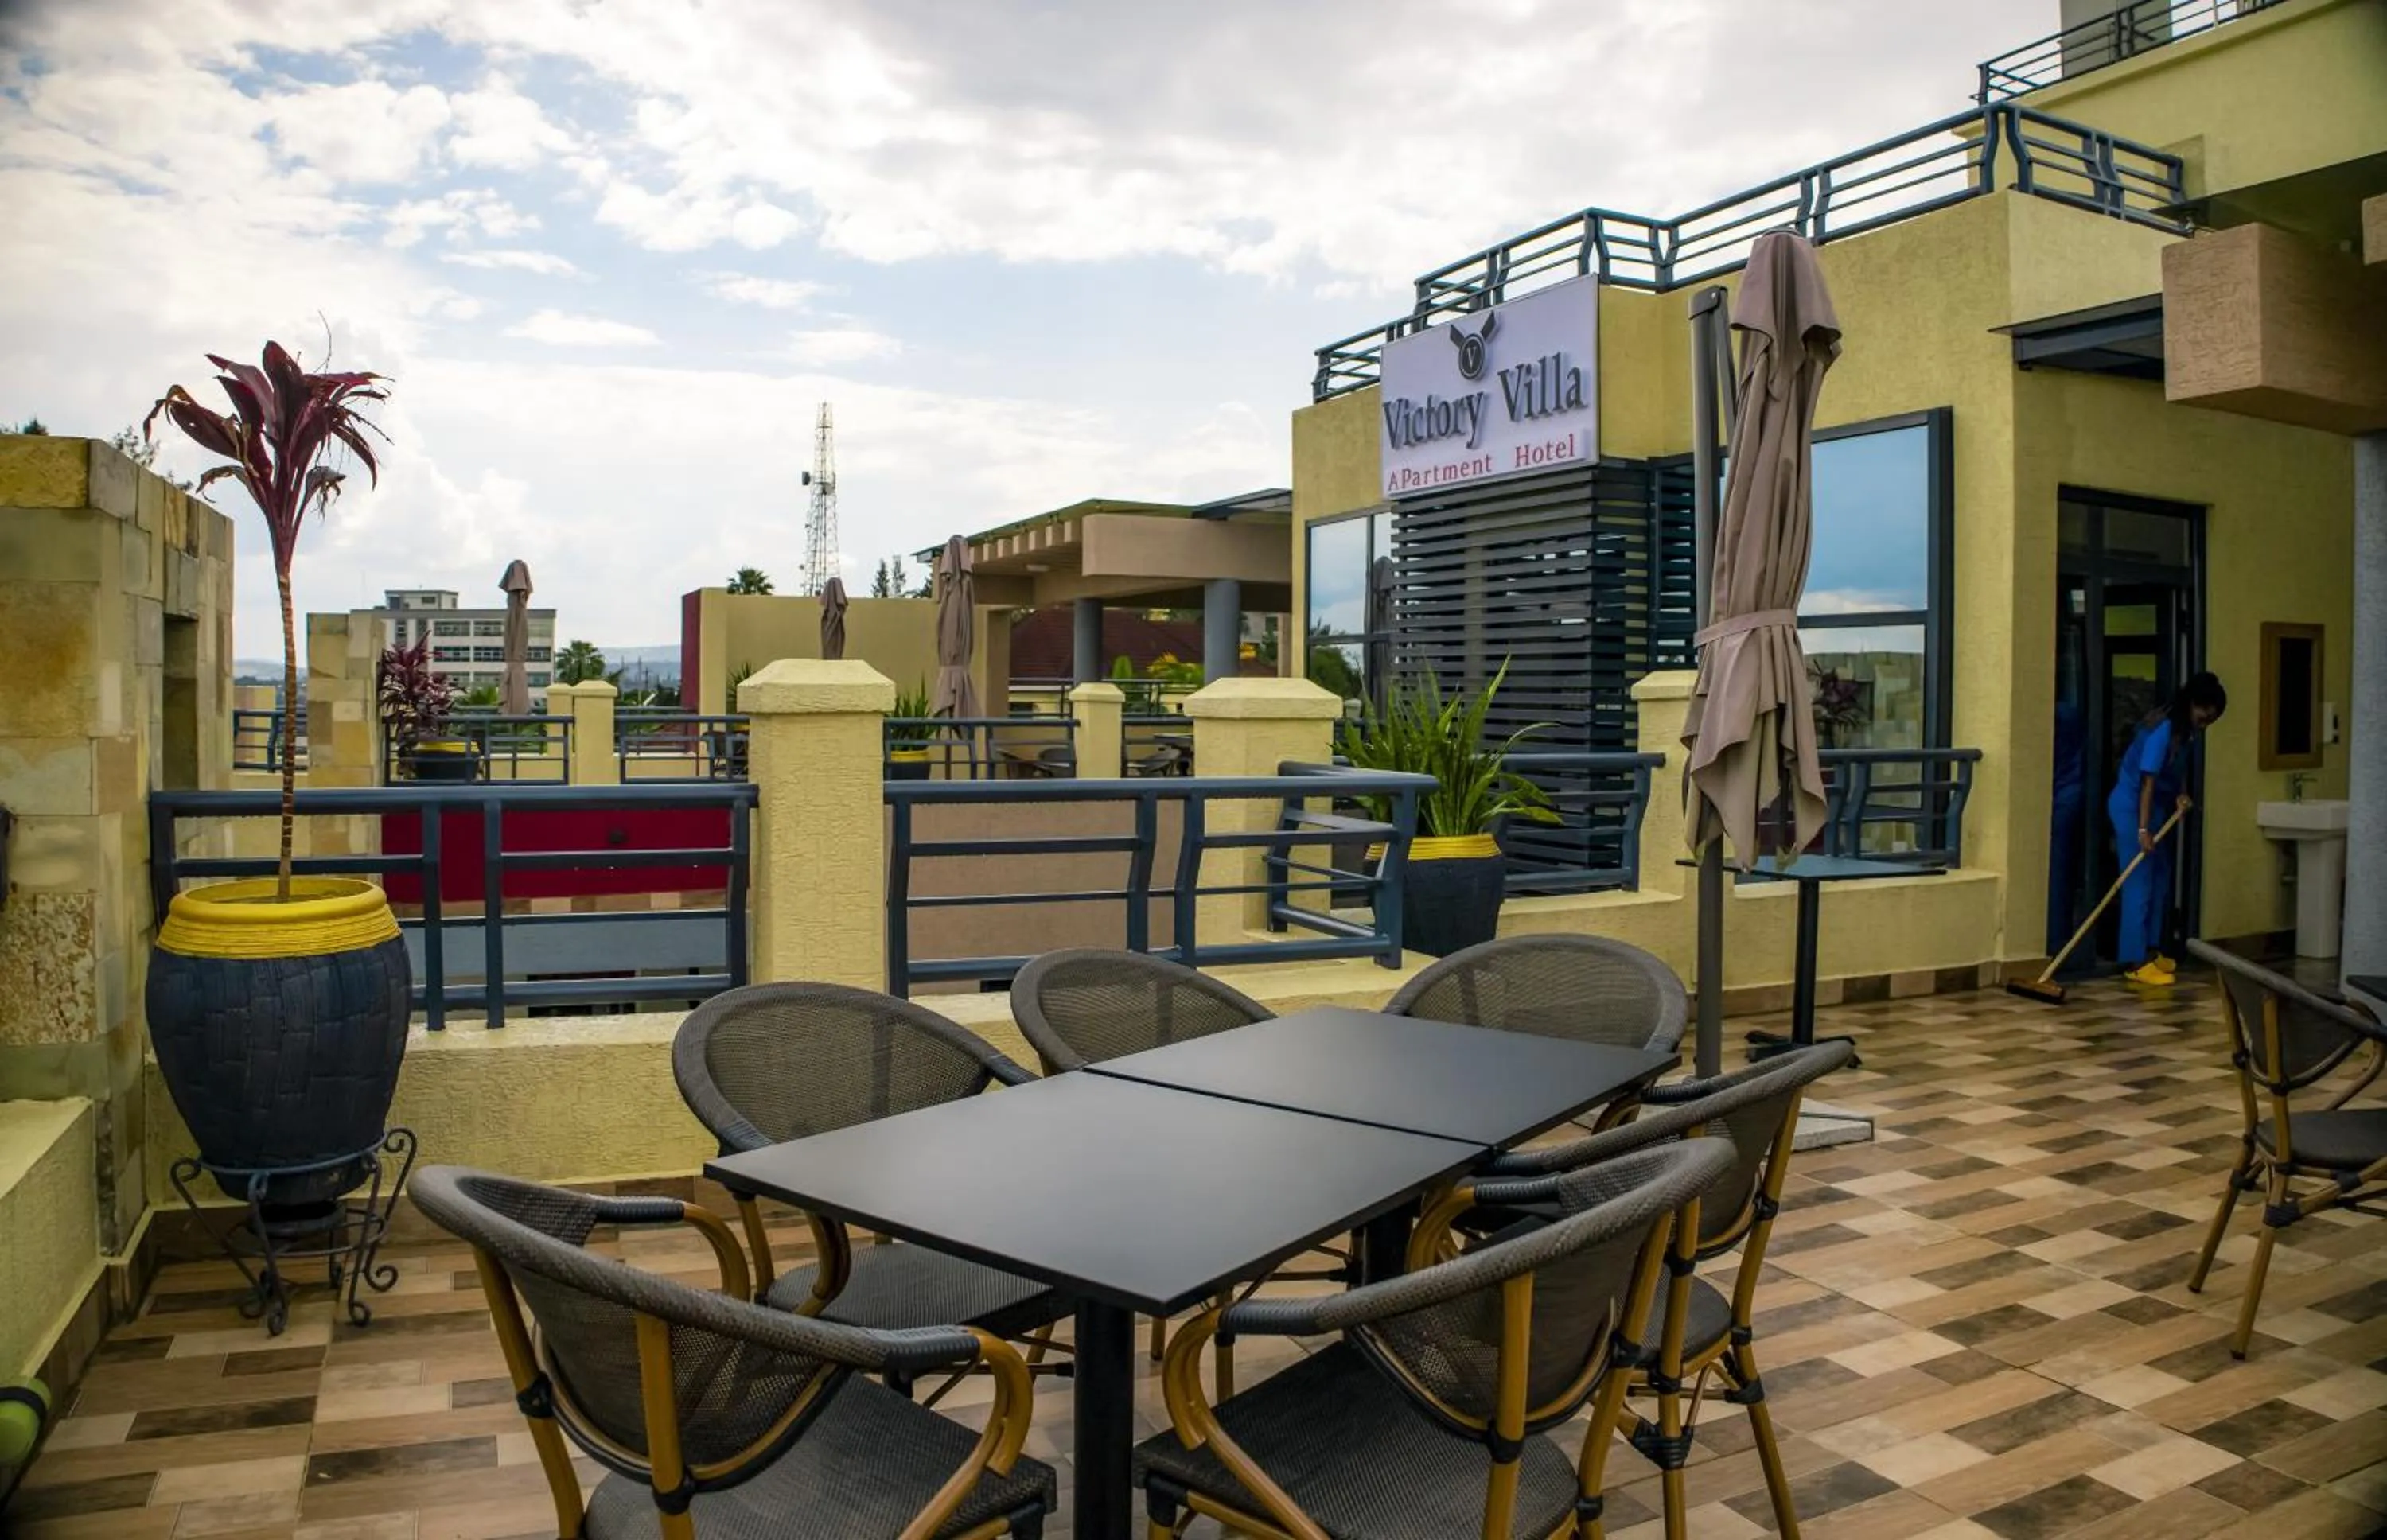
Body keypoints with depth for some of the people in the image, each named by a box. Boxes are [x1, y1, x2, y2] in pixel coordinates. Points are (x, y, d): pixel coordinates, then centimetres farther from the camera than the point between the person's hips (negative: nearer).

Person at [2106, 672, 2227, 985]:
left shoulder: (2184, 730, 4)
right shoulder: (2164, 730, -24)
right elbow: (2148, 781, -26)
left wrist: (2182, 794, 0)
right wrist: (2143, 830, -27)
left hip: (2157, 807, 10)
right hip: (2132, 807, -10)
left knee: (2159, 881, 13)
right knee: (2139, 884, -10)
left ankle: (2150, 950, 22)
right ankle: (2135, 962, -9)